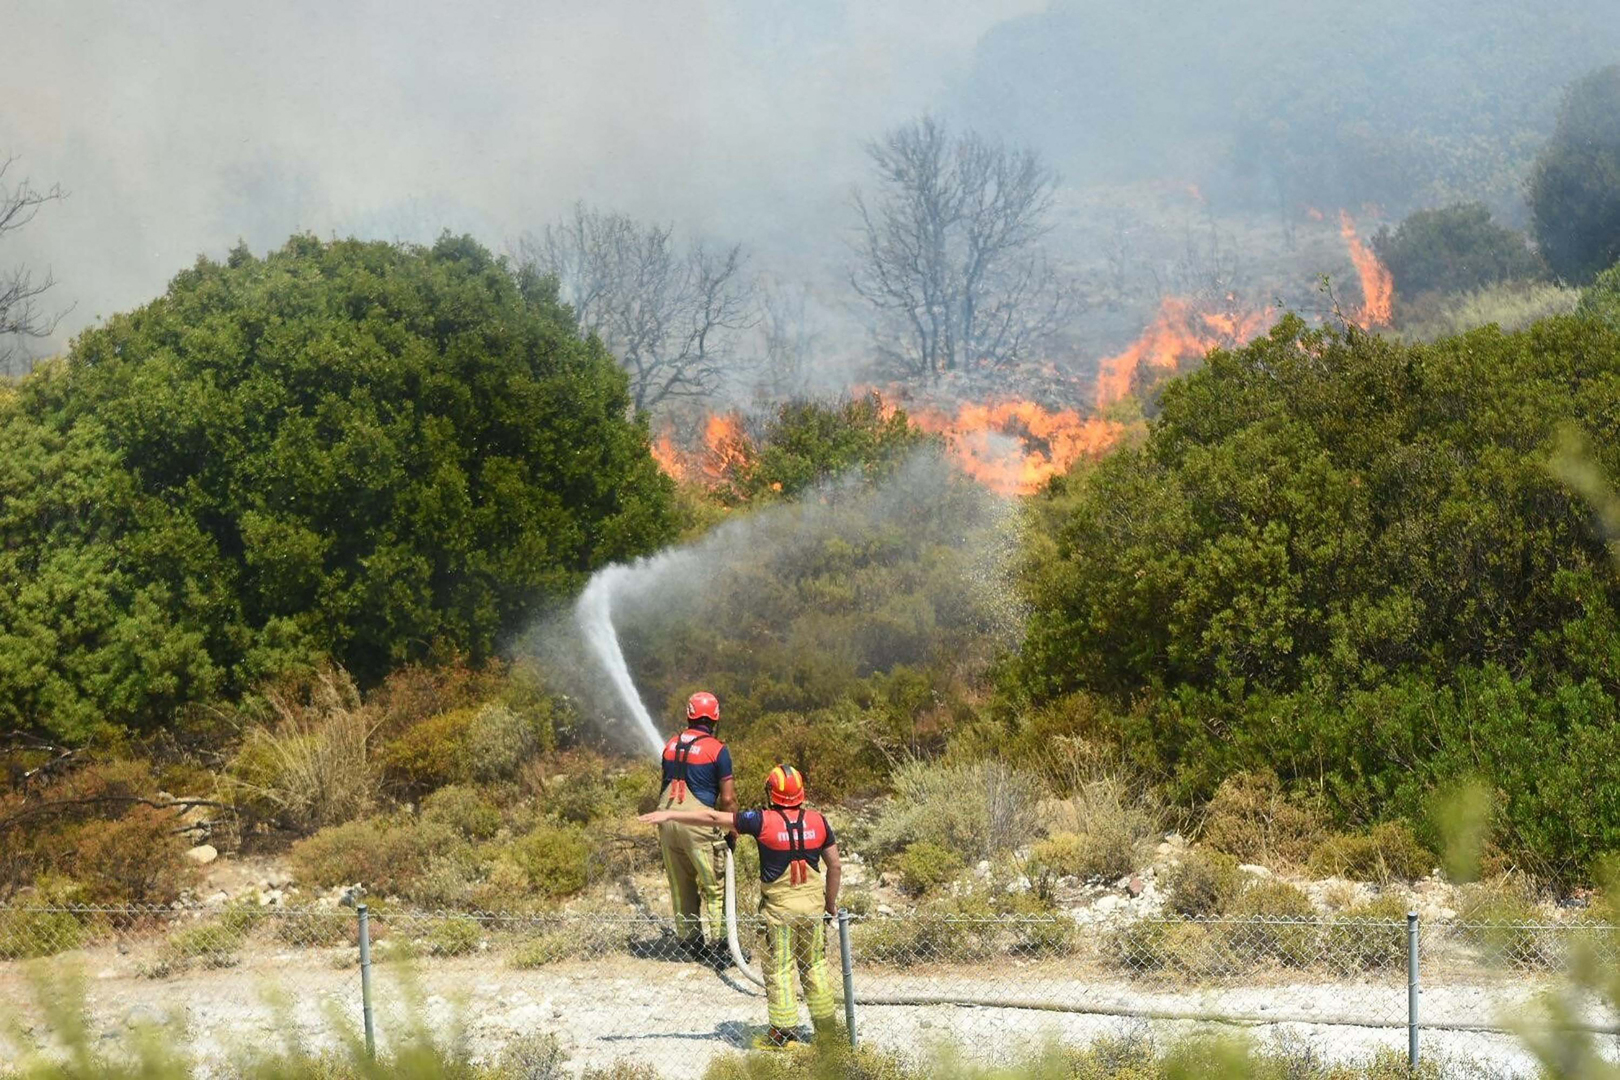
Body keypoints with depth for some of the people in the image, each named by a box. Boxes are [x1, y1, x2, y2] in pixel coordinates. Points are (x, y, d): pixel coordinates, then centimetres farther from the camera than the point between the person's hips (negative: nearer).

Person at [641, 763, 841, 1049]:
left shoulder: (764, 821, -14)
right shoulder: (818, 821, -4)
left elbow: (713, 818, -12)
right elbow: (835, 866, 3)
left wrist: (670, 815, -7)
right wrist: (831, 902, 17)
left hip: (778, 909, -4)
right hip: (813, 906, 4)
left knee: (779, 969, 7)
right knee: (815, 966, 15)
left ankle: (785, 1031, 11)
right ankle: (825, 1027, 21)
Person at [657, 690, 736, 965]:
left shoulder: (671, 745, 11)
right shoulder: (716, 749, -6)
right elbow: (728, 798, -7)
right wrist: (733, 831, 5)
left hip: (667, 818, 6)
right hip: (697, 823, -5)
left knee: (681, 885, 16)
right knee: (714, 886, 4)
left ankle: (687, 939, 24)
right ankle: (717, 946, 3)